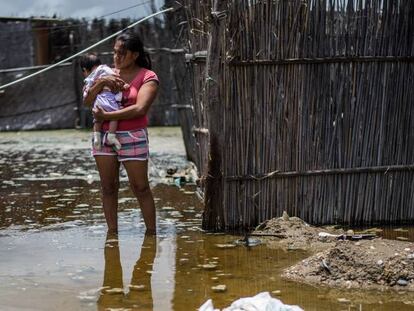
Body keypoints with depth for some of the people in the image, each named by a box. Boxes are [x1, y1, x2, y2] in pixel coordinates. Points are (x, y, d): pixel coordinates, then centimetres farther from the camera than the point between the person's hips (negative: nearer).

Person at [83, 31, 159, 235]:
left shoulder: (148, 77, -2)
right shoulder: (108, 72, 14)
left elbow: (139, 109, -16)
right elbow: (87, 101, 8)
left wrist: (106, 116, -16)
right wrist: (102, 82, -9)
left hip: (132, 137, -5)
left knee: (140, 187, -2)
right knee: (108, 187, 5)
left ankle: (151, 232, 6)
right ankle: (112, 232, 11)